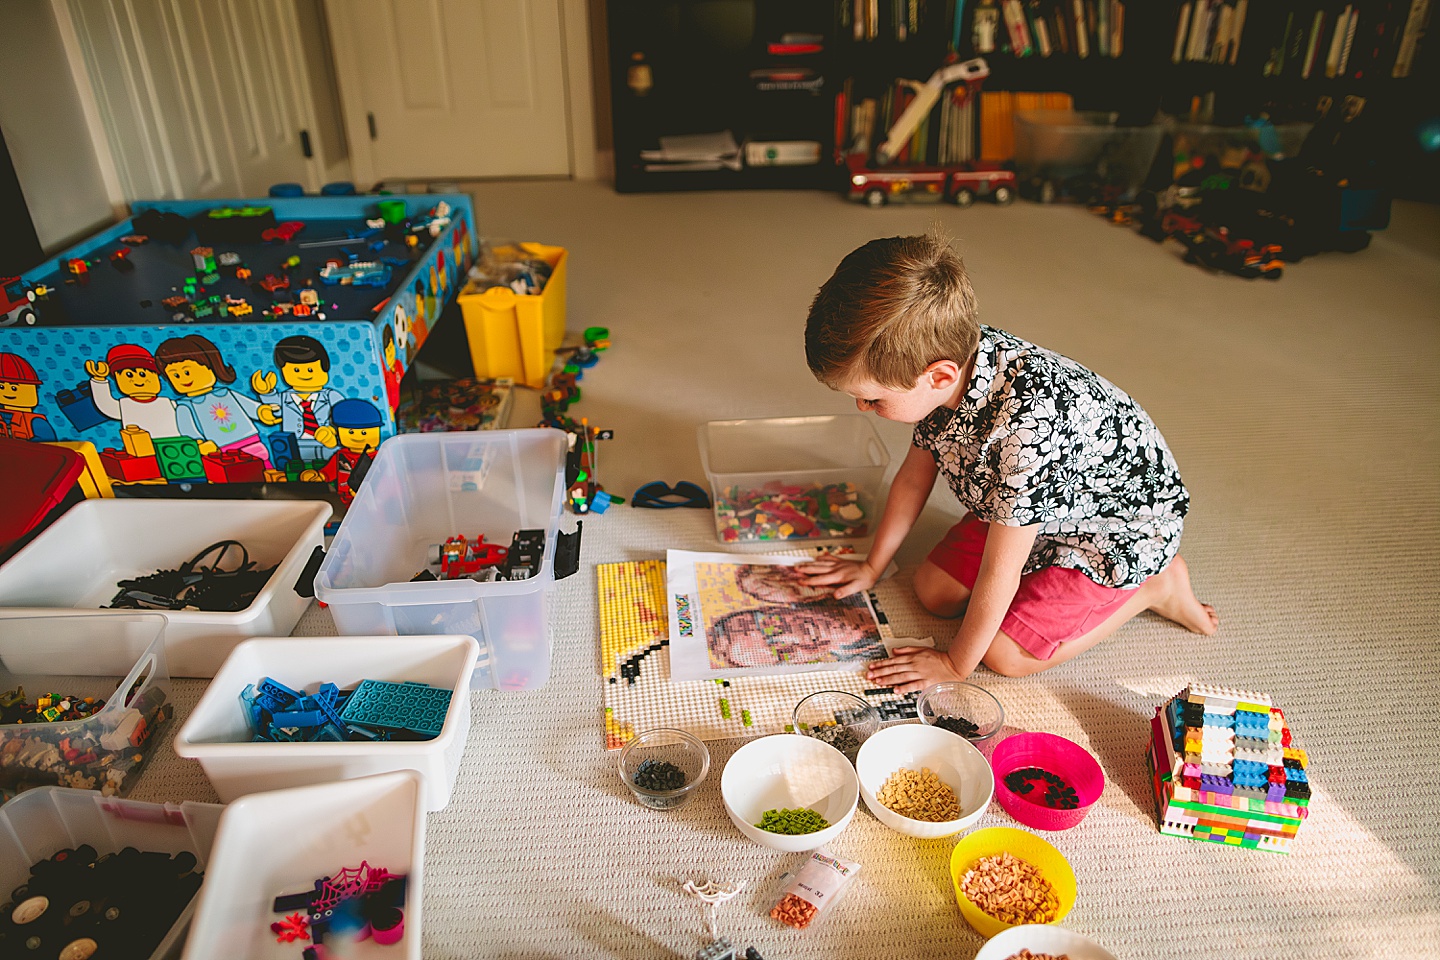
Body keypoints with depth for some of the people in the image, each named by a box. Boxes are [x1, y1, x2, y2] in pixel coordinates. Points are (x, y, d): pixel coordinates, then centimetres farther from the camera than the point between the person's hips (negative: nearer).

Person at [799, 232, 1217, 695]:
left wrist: (955, 664, -15)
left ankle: (1157, 586, 5)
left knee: (1006, 653, -11)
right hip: (1030, 502, 7)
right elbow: (914, 476, -1)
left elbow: (999, 573, -31)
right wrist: (872, 565, 10)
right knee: (934, 591, 1)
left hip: (1122, 518, -7)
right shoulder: (955, 356, -19)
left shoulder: (1027, 423, -44)